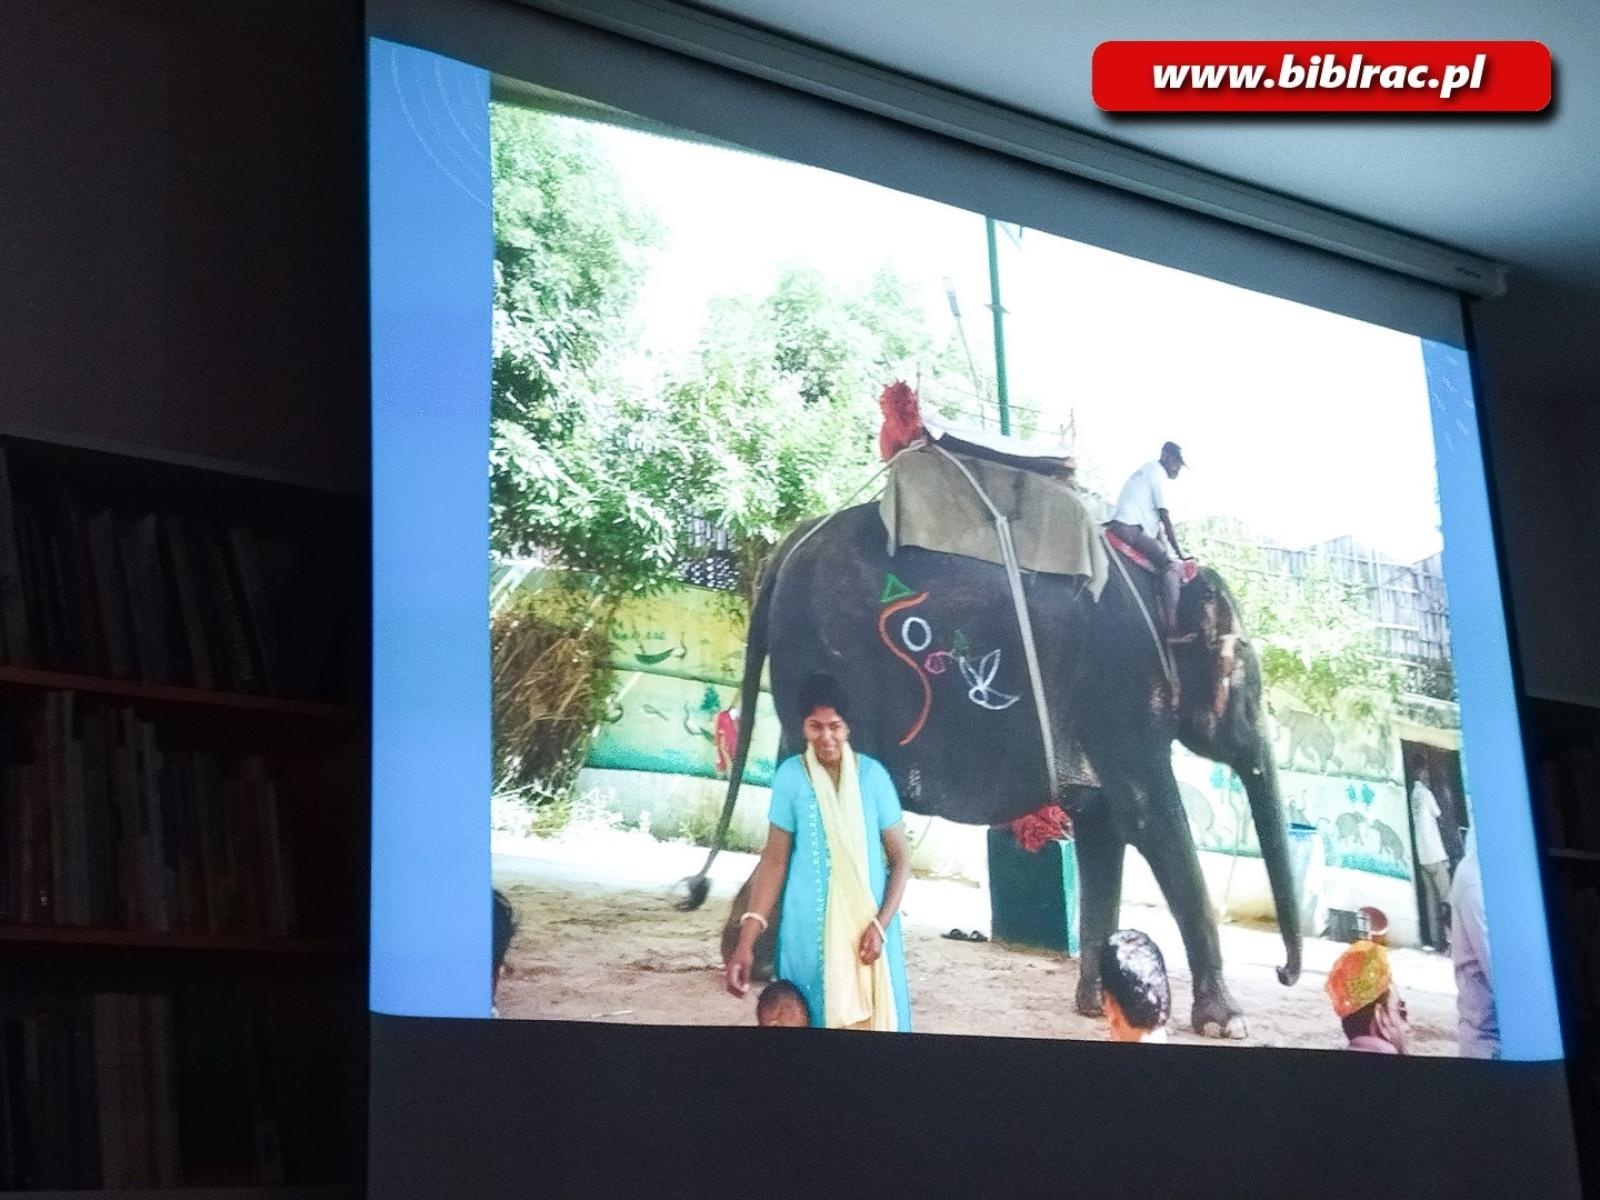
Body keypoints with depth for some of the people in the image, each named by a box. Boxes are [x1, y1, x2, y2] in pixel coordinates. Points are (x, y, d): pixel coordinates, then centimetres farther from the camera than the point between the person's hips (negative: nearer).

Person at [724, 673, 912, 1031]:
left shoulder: (872, 774, -4)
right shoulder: (790, 775, -6)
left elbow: (900, 858, 1)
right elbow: (775, 858, -1)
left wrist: (880, 924, -11)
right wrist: (747, 939, -6)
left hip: (867, 925, 1)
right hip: (810, 927, -1)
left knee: (872, 1016, 5)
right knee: (812, 1017, 7)